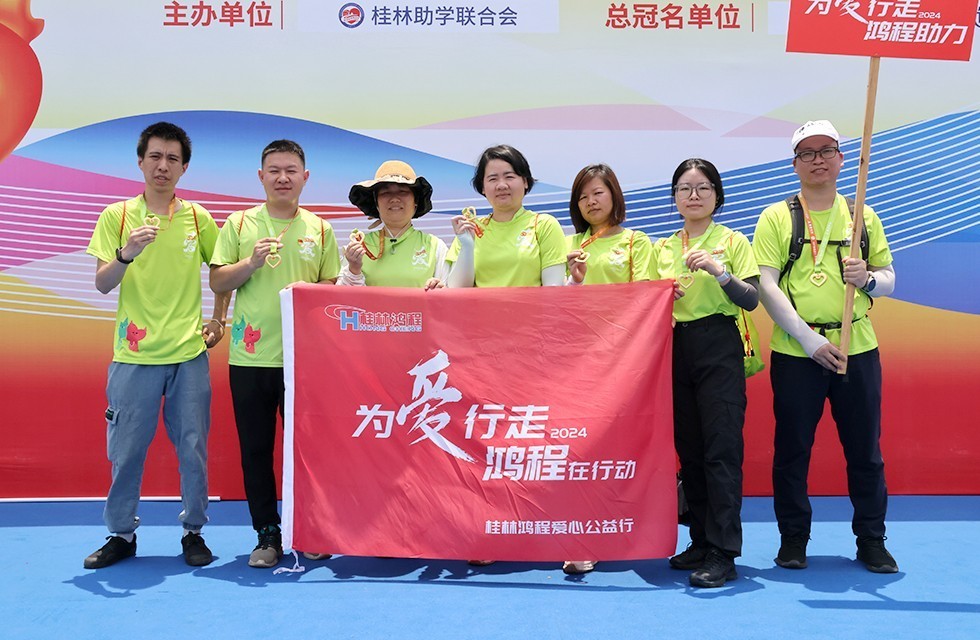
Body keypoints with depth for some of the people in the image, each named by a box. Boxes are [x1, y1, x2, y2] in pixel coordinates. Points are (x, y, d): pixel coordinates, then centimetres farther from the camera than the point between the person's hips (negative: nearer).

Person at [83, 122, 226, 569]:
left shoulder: (199, 218, 5)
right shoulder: (117, 216, 2)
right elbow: (102, 284, -4)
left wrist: (218, 320, 10)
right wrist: (126, 254, -22)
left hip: (190, 353, 1)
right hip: (134, 356, -1)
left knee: (193, 448, 4)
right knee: (126, 449, 5)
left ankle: (193, 532, 19)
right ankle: (121, 534, 20)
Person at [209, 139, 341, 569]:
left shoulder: (320, 229, 8)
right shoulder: (239, 224, 6)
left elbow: (335, 288, 11)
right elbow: (216, 283, 4)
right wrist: (250, 264, -12)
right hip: (250, 358, 1)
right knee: (255, 449, 6)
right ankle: (267, 535, 18)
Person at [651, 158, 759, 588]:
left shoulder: (732, 241, 2)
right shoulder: (663, 248, 14)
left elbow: (751, 300, -7)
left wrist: (719, 271, -22)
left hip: (719, 347, -5)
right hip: (675, 348, 5)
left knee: (721, 448, -8)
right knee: (688, 448, 8)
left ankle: (723, 553, -7)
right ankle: (701, 541, 18)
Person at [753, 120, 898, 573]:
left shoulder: (862, 216, 11)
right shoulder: (776, 218, 2)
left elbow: (888, 279, 13)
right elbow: (766, 285, -7)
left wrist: (867, 278, -12)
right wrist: (809, 338, -14)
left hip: (857, 349, 2)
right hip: (795, 353, -2)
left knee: (865, 450, 7)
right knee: (792, 450, 5)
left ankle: (871, 540, 21)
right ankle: (793, 539, 18)